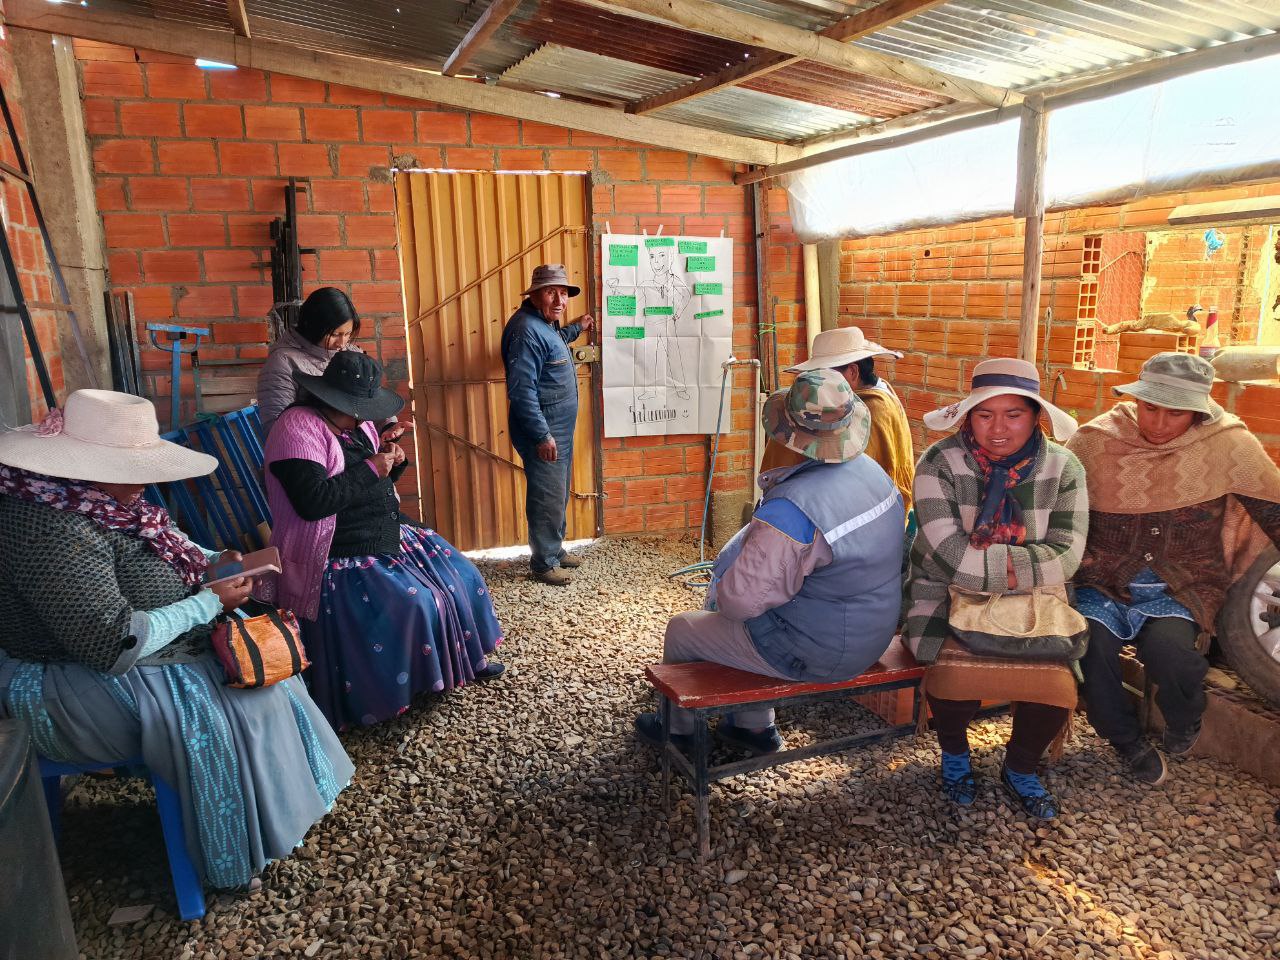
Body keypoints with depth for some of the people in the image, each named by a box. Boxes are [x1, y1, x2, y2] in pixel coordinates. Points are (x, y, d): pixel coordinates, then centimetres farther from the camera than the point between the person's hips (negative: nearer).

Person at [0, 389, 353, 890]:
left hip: (103, 649, 10)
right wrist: (211, 602, -21)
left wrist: (213, 563, -2)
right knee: (239, 706, -16)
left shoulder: (91, 501, -1)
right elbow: (117, 645, -32)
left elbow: (155, 550, 16)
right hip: (76, 689, -10)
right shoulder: (56, 533, -31)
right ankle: (245, 853, 3)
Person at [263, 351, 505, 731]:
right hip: (341, 556, -9)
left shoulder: (357, 424, 8)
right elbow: (313, 500, -29)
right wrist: (371, 470, -20)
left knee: (457, 573, 7)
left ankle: (466, 656, 24)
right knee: (413, 603, -22)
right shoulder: (299, 427, -18)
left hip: (387, 533, 10)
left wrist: (391, 463, -2)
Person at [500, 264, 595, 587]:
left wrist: (577, 328, 34)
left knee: (558, 494, 19)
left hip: (560, 429, 10)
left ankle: (555, 549, 33)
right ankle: (543, 563, 11)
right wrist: (542, 435, -26)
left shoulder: (545, 323, 10)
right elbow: (521, 390, -27)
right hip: (543, 431, -10)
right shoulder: (526, 329, -22)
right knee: (547, 498, -2)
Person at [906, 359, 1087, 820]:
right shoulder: (940, 463, -11)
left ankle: (1020, 769, 15)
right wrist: (1021, 564, -16)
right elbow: (947, 554, -19)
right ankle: (954, 753, 10)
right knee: (955, 676, -29)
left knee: (1056, 687, -21)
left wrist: (981, 560, -19)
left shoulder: (1063, 468, -1)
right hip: (947, 596, -2)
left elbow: (1065, 555, -10)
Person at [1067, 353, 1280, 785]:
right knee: (1091, 643, -26)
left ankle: (1185, 723, 11)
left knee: (1167, 648, -29)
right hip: (1103, 582, 1)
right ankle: (1128, 742, 6)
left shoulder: (1228, 443, -7)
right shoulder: (1095, 440, -5)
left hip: (1180, 588, -1)